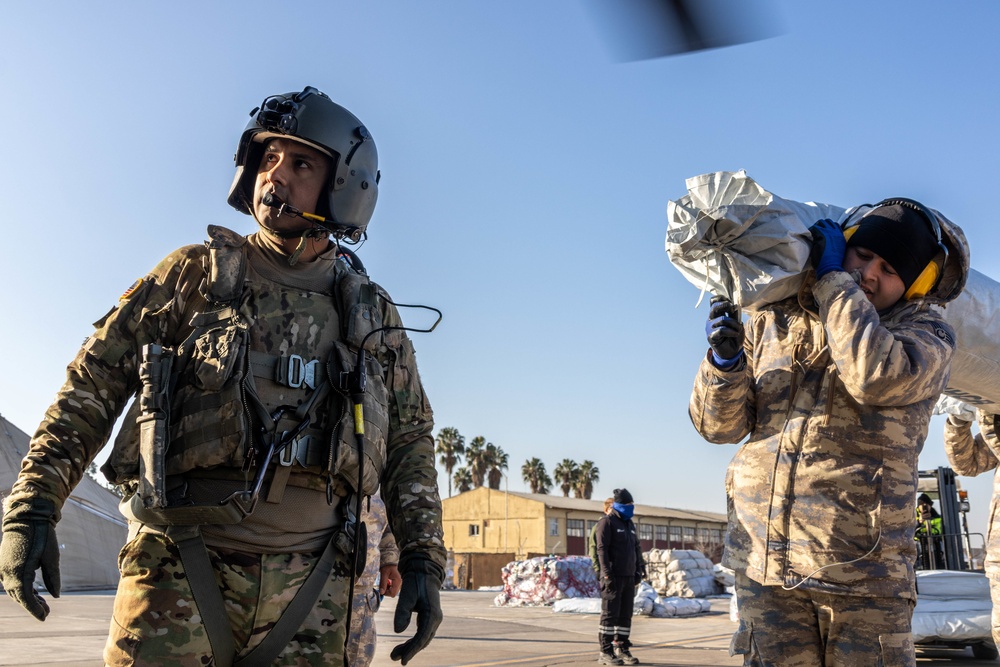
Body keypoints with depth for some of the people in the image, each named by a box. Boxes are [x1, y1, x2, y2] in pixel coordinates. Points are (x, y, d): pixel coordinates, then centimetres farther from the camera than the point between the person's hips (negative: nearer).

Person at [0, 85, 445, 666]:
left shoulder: (375, 316, 10)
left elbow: (411, 443, 13)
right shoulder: (196, 274, 7)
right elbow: (93, 385, 5)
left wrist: (424, 559, 4)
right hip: (180, 571, -1)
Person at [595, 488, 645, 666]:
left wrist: (639, 570, 13)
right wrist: (607, 575, -20)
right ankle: (605, 653, -1)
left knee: (626, 614, 9)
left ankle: (621, 649, 16)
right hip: (613, 577, -8)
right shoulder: (607, 522, -7)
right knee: (610, 614, -6)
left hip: (629, 577, 8)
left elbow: (636, 548, 23)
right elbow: (602, 549, -14)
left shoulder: (629, 524, 18)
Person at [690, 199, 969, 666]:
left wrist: (833, 279, -13)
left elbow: (875, 376, -25)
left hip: (862, 573, -2)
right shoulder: (773, 322, 8)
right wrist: (725, 359, -15)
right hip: (763, 562, 3)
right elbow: (719, 425, 5)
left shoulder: (924, 332, 0)